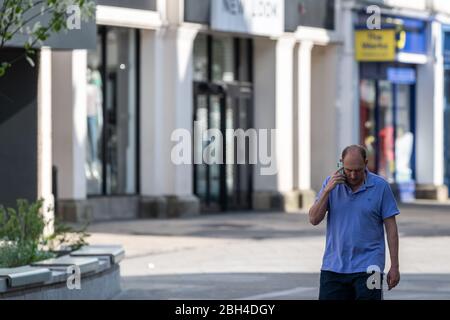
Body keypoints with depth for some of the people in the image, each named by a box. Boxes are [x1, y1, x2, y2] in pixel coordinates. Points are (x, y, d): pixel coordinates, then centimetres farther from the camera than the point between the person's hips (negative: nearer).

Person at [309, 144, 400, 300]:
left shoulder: (380, 186, -3)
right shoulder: (331, 183, 5)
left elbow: (391, 227, -1)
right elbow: (314, 220, -1)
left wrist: (394, 266, -4)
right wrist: (327, 190, -13)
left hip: (367, 268, -3)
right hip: (333, 267, 3)